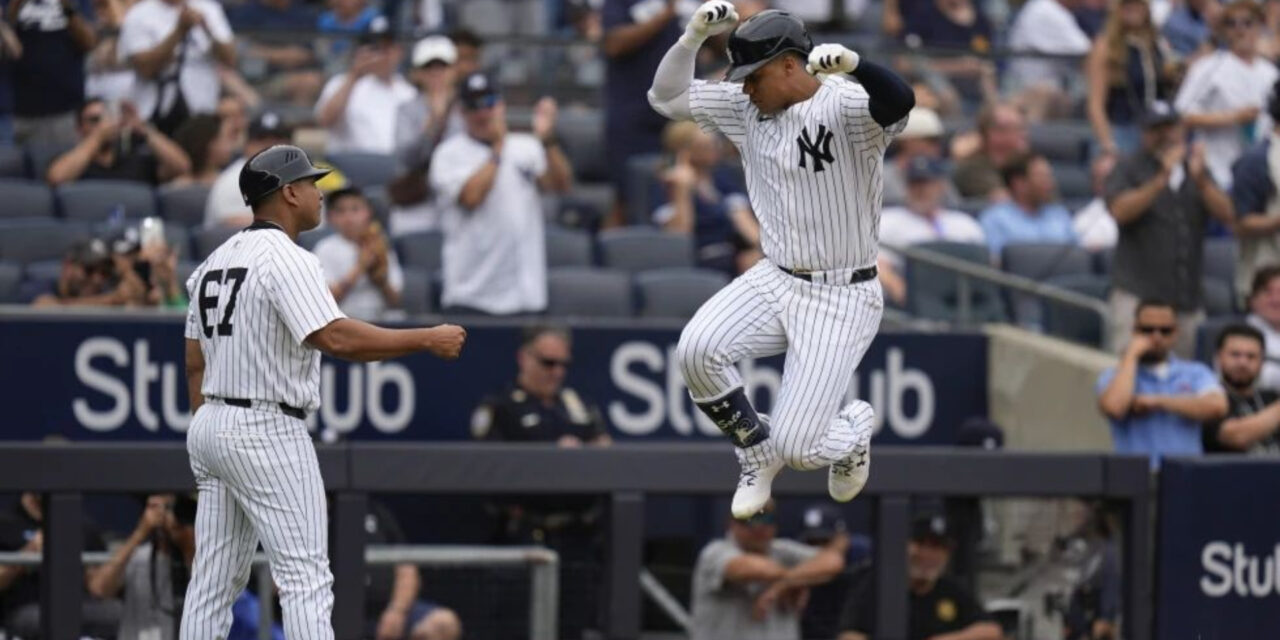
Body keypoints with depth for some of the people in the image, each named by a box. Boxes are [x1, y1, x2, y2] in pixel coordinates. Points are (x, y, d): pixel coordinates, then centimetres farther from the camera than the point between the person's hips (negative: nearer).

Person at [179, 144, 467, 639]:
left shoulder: (216, 262, 15)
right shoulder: (285, 259, -13)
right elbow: (336, 338, -26)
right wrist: (427, 340, -21)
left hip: (209, 428, 9)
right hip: (267, 432, -9)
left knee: (214, 580, 10)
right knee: (306, 577, -9)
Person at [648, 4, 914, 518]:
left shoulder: (843, 104, -19)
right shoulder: (747, 107, 3)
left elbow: (900, 101, -40)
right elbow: (666, 97, 8)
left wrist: (852, 64, -60)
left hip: (842, 297, -6)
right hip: (774, 282, 6)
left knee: (797, 449, -12)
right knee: (696, 349, -22)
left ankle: (854, 429, 27)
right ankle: (758, 457, 5)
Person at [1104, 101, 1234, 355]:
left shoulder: (1196, 168, 17)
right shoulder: (1129, 170, 6)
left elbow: (1227, 214, 4)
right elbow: (1120, 211, -13)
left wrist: (1201, 180, -11)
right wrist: (1162, 179, -17)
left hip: (1188, 297, 4)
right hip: (1138, 294, -4)